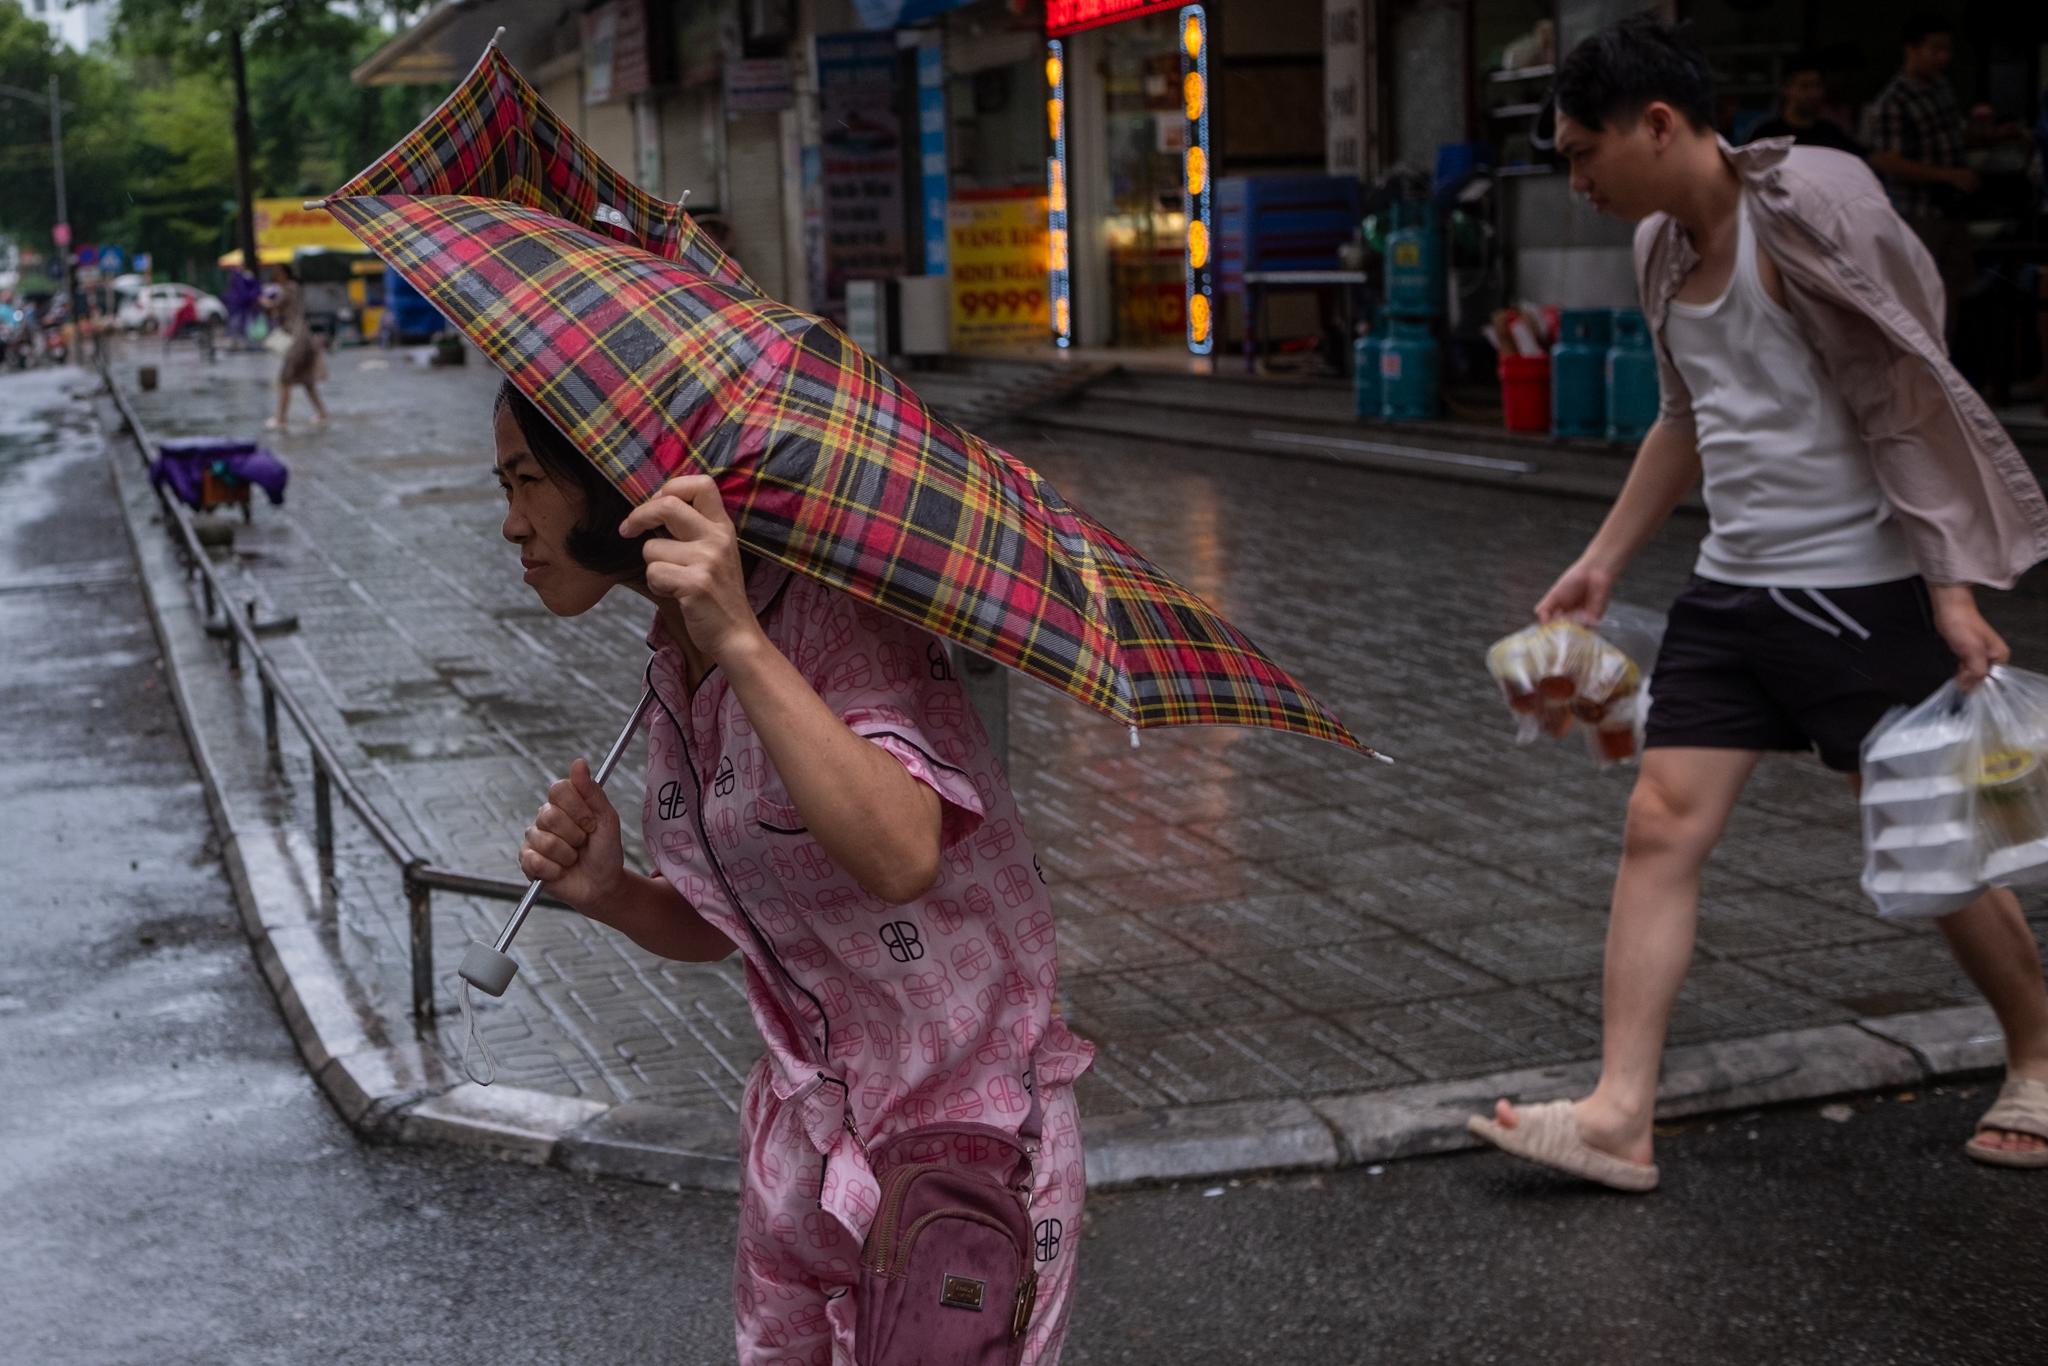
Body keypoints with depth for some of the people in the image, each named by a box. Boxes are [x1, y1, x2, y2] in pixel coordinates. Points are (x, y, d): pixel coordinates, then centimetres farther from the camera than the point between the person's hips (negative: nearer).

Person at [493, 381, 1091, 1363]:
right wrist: (611, 895, -7)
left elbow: (900, 859, -38)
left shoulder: (838, 619, -20)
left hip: (961, 1149, -7)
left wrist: (741, 641, -42)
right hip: (797, 1148, 7)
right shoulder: (674, 666, 5)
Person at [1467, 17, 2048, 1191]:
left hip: (1860, 589, -7)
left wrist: (1951, 590, -19)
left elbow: (1905, 408, -16)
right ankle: (1621, 1116, 1)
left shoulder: (1808, 213, -16)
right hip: (1732, 590, 7)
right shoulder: (1665, 248, 7)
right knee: (1663, 826, -1)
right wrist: (1603, 561, 20)